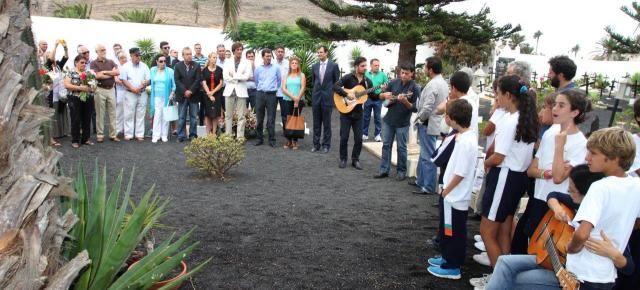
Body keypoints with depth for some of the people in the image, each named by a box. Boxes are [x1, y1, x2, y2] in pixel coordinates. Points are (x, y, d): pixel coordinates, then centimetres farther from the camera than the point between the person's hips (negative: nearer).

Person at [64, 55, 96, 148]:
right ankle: (75, 140, 8)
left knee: (87, 120, 8)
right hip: (75, 100, -4)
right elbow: (66, 85, -12)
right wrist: (80, 87, -20)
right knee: (76, 120, 0)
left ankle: (85, 139, 18)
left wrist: (92, 88, -11)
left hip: (88, 99, 4)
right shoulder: (71, 73, -2)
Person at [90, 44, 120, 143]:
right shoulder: (94, 63, 1)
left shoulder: (111, 62, 12)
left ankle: (113, 134, 10)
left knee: (112, 113, 5)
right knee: (100, 113, 1)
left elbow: (117, 72, -3)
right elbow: (97, 75, -14)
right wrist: (111, 74, -6)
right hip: (100, 90, -3)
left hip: (111, 89, 4)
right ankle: (100, 135, 8)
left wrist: (105, 72, -10)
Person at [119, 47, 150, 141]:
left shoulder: (144, 66, 6)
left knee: (140, 115, 3)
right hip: (130, 94, -2)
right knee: (129, 115, 0)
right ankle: (128, 134, 6)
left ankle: (139, 134, 8)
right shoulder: (126, 66, 1)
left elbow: (148, 80, 2)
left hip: (142, 93, 2)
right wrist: (133, 89, -13)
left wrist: (140, 87, -13)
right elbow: (123, 80, -3)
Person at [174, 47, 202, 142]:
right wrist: (184, 91, -13)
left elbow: (198, 80, -4)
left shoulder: (196, 66, 3)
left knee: (194, 117, 4)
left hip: (193, 95, 0)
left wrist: (190, 91, -13)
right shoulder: (178, 66, 4)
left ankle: (193, 135, 12)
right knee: (182, 117, 4)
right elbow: (177, 80, -3)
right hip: (182, 95, 0)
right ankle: (181, 136, 9)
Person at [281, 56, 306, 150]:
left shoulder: (301, 75, 7)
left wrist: (297, 99, -14)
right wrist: (292, 97, -13)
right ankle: (289, 141, 5)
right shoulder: (286, 76, 11)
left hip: (298, 101, -1)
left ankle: (295, 142, 2)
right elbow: (283, 89, 0)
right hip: (288, 101, 2)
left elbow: (303, 88, -3)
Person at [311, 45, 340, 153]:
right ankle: (316, 144, 15)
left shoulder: (334, 65, -3)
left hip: (327, 97, -4)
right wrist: (316, 91, 11)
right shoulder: (314, 66, 8)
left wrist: (333, 95, -1)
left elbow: (337, 82, 1)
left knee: (327, 123, 3)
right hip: (316, 97, 4)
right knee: (316, 123, 8)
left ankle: (326, 144, 11)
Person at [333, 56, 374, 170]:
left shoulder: (367, 81, 6)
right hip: (346, 112, -4)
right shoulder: (348, 77, -8)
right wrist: (347, 94, -25)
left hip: (358, 113, 4)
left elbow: (373, 96, 6)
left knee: (359, 138, 3)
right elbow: (335, 86, -19)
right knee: (344, 137, 2)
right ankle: (343, 159, 17)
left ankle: (355, 159, 17)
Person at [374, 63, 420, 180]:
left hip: (402, 123, -4)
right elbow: (380, 95, 10)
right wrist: (385, 95, -13)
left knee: (401, 147, 4)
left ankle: (401, 172, 18)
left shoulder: (415, 88, -12)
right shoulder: (394, 82, 0)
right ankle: (384, 170, 17)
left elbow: (415, 108, -14)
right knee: (386, 145, 9)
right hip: (388, 119, 4)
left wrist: (405, 101, -30)